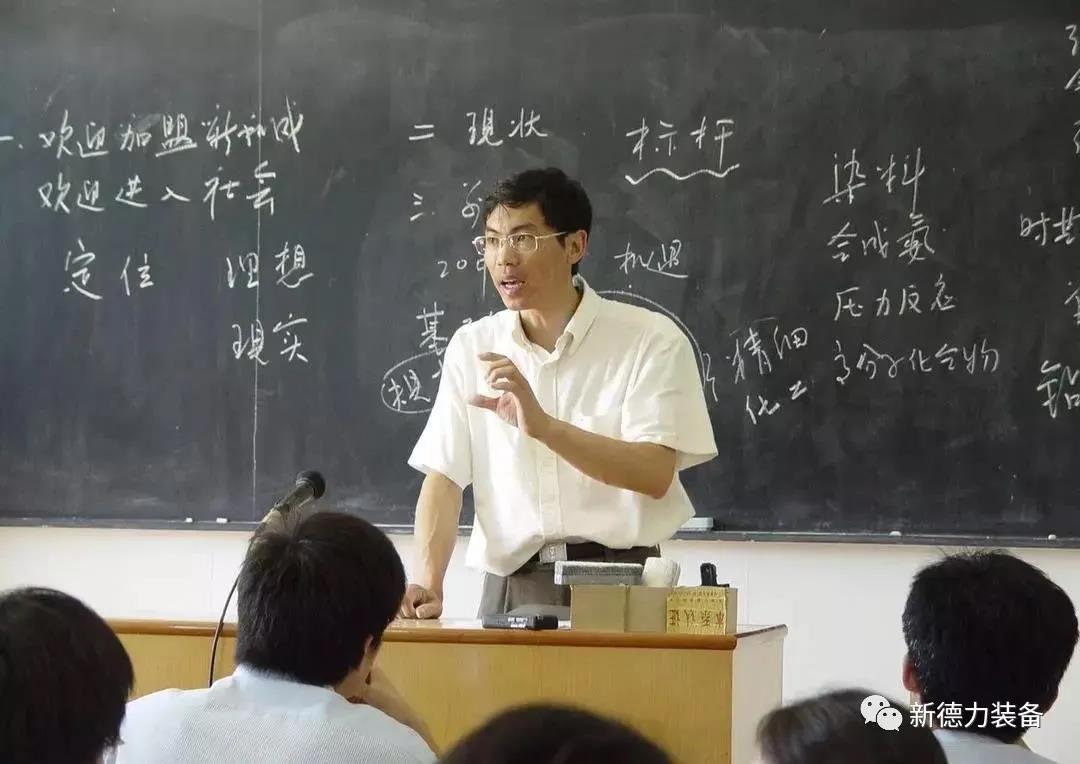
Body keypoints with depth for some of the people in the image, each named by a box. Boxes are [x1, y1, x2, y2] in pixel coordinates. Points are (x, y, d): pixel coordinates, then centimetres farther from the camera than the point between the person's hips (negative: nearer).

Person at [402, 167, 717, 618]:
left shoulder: (651, 340, -1)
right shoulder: (471, 347, 10)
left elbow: (655, 474, -11)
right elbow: (444, 478, 6)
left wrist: (542, 425, -22)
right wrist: (427, 585, -10)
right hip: (511, 586, 3)